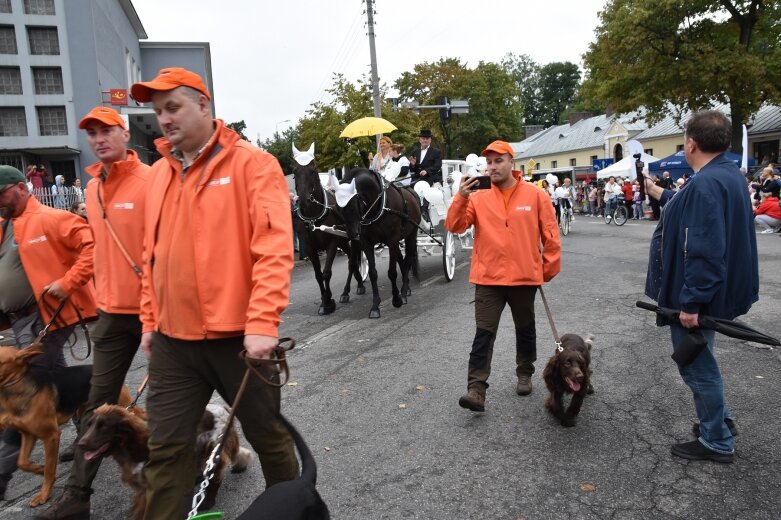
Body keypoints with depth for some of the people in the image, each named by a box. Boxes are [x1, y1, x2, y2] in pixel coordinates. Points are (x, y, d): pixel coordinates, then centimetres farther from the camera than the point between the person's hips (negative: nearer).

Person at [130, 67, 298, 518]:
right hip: (172, 340, 5)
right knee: (166, 447, 10)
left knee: (267, 434, 14)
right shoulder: (160, 172, 11)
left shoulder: (252, 163, -8)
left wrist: (262, 322, -22)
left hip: (238, 336, -4)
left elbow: (274, 247, -16)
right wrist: (150, 320, 15)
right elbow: (154, 253, 16)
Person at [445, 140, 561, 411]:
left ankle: (525, 375, 38)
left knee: (525, 330, 17)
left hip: (525, 278, 0)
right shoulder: (478, 198, 0)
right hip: (488, 279, 0)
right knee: (483, 334, -3)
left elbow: (551, 235, 2)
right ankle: (476, 390, -2)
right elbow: (455, 226, -9)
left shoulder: (536, 195, -2)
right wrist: (461, 198, -23)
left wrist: (549, 268, 4)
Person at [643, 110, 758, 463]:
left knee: (696, 364, 5)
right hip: (709, 291, 10)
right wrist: (662, 196, 34)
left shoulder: (706, 183, -26)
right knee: (699, 360, 25)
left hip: (696, 295, -10)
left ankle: (717, 442, 20)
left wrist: (691, 302, -27)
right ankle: (718, 418, 41)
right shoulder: (726, 174, 7)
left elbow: (705, 252, -31)